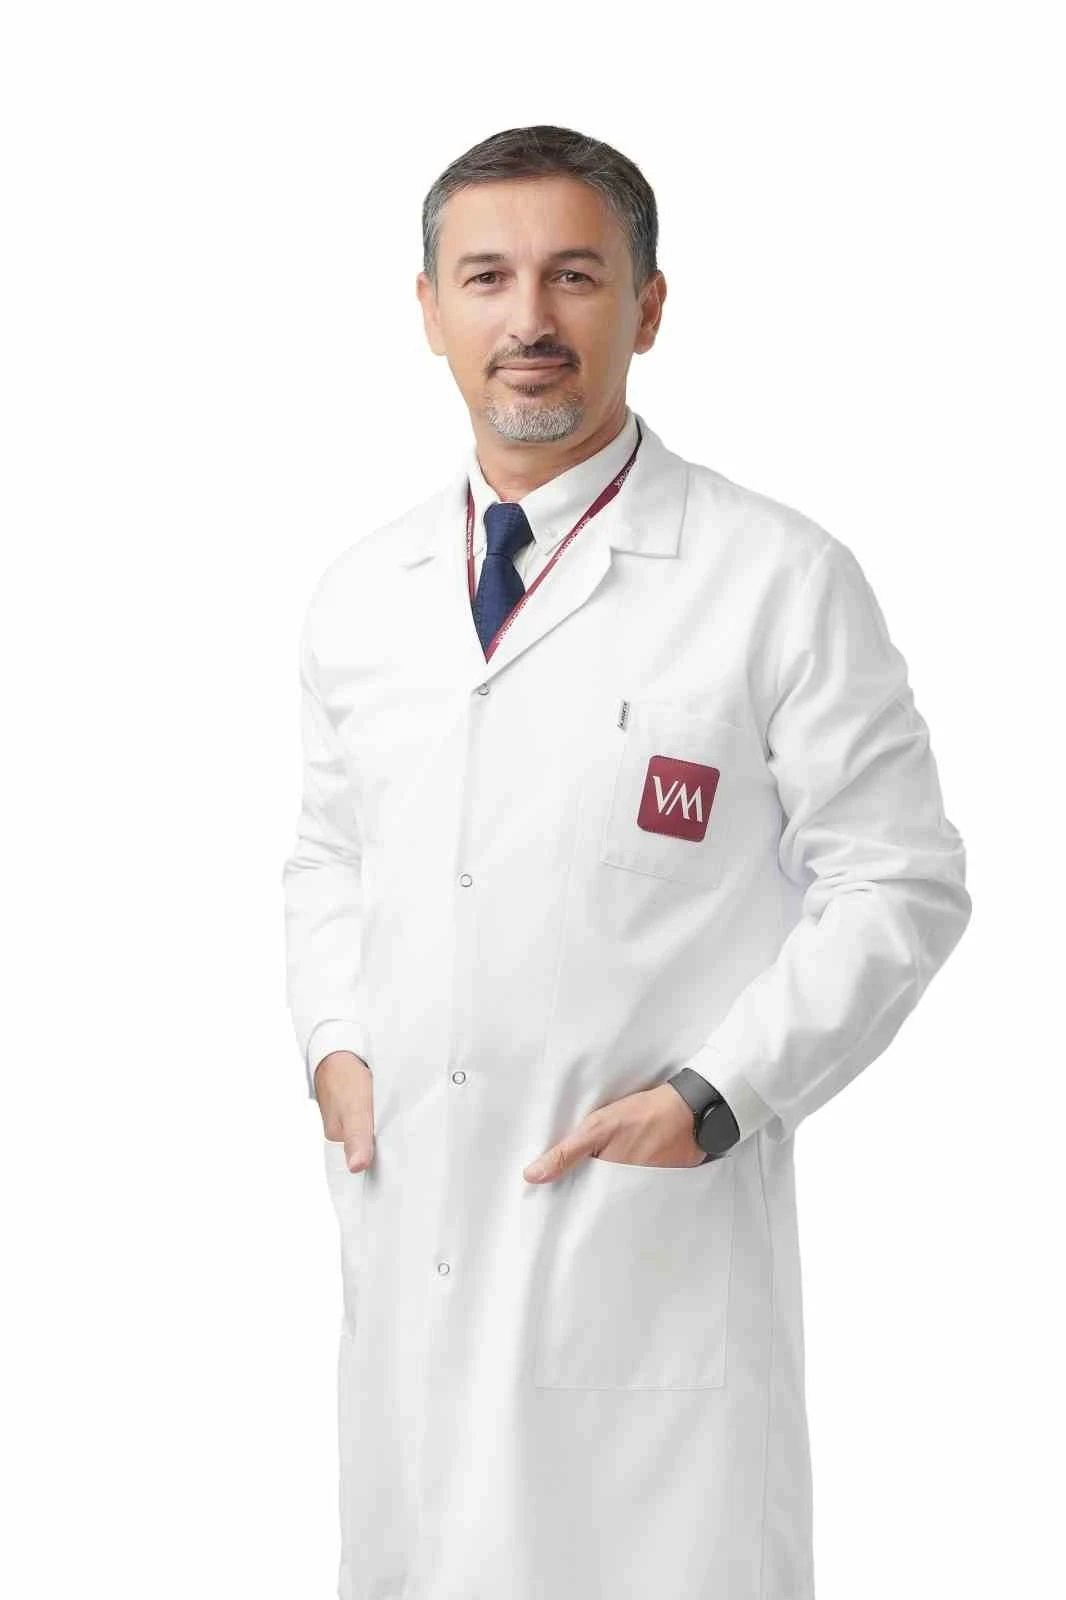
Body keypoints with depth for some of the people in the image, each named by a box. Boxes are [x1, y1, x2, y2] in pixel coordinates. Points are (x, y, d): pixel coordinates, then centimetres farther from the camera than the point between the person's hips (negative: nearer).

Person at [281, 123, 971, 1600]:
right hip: (406, 1219, 5)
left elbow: (900, 884, -6)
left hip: (658, 1225, -4)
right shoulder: (358, 594, 8)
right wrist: (333, 1040, 4)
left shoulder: (778, 580, -8)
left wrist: (715, 1098, -14)